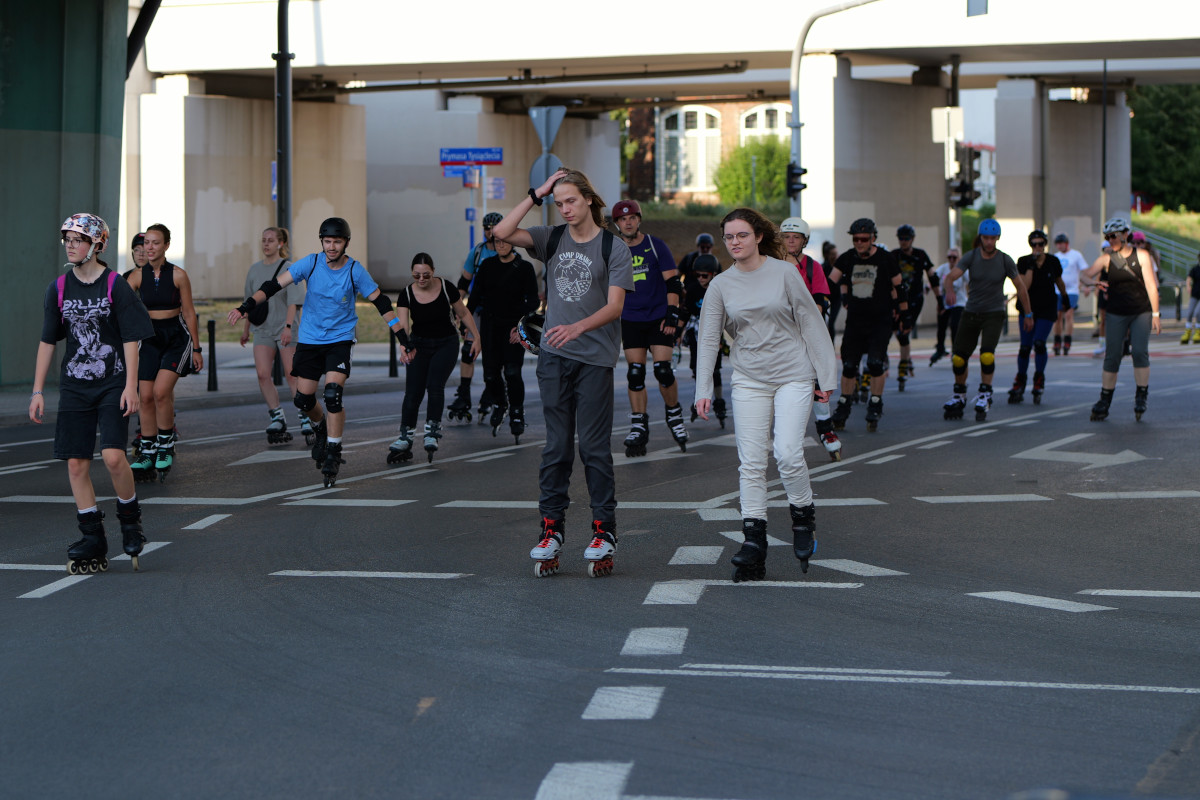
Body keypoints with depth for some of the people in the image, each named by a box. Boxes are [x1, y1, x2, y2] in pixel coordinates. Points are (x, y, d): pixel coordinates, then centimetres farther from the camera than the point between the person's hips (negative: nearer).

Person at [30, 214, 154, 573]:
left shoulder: (115, 286, -6)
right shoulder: (58, 289, 5)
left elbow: (131, 340, -5)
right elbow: (47, 341, 10)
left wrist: (131, 386, -12)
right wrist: (38, 391, 8)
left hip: (113, 385, -4)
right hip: (74, 386, 4)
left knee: (113, 456, -18)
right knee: (76, 463, 0)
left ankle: (130, 518, 9)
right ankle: (93, 542, 9)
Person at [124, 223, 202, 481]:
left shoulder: (178, 275, -6)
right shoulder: (138, 276, 1)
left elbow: (189, 313, -1)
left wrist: (196, 349, 0)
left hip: (176, 337, -4)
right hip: (150, 338, 4)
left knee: (161, 391, -19)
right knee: (146, 396, -1)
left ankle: (166, 447, -3)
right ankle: (147, 454, 9)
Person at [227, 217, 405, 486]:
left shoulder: (355, 271, -10)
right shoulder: (310, 263, -8)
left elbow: (380, 301, -3)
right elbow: (276, 284, -8)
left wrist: (402, 337, -6)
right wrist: (246, 306, -19)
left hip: (341, 339, -2)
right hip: (310, 339, 2)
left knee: (333, 394, -18)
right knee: (303, 399, 3)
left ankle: (333, 453, -5)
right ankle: (320, 428, 37)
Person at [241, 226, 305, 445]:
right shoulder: (255, 269, 11)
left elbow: (293, 301, -12)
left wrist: (288, 326, -22)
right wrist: (246, 328, 20)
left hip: (284, 328, -4)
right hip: (262, 329, 4)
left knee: (292, 374, -4)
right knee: (262, 374, -9)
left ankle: (305, 419, 4)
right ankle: (276, 418, 0)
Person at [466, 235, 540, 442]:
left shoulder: (524, 268, -1)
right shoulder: (487, 266, 8)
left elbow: (533, 300, -4)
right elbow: (475, 296, 13)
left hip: (514, 326, -3)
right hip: (490, 326, 3)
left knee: (512, 372, -15)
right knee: (490, 374, 0)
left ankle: (517, 413, 1)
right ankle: (499, 404, 28)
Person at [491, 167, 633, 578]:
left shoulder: (614, 247, -2)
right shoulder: (552, 239, 9)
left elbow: (615, 305, -10)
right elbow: (502, 232, -3)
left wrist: (578, 327, -26)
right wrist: (536, 194, -4)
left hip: (594, 358, -3)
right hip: (553, 357, 3)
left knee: (594, 446, -2)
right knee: (556, 446, 4)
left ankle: (604, 531, 5)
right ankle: (550, 529, 8)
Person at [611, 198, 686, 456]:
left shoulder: (655, 246, -2)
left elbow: (672, 282, -2)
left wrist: (672, 315, -11)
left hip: (659, 318, -2)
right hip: (630, 321, 3)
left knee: (663, 370, -12)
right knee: (635, 374, -3)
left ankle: (674, 414, 12)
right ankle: (638, 428, 3)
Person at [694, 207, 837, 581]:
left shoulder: (784, 273, -1)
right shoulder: (720, 285, 5)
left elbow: (811, 323, 3)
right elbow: (708, 339, 5)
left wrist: (824, 376, 1)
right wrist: (704, 390, -3)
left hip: (794, 375, -2)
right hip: (748, 380, 3)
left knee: (787, 452, -16)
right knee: (751, 463, -4)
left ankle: (803, 518, 9)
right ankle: (753, 543, -2)